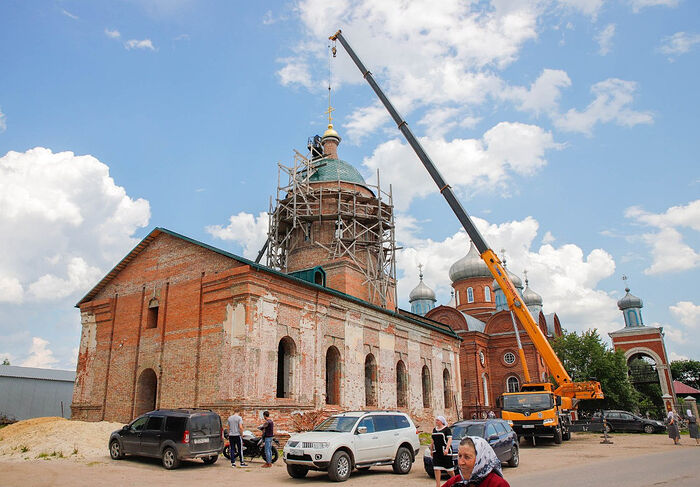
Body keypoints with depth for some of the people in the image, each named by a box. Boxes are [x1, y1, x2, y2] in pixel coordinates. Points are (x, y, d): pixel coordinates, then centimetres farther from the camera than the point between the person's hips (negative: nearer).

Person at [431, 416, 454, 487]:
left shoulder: (447, 429, -6)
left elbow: (450, 440, -15)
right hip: (436, 452, 5)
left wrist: (447, 449, -27)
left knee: (449, 469, 4)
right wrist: (431, 449, 20)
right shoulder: (434, 429, 14)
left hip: (445, 452, -5)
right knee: (437, 468, -2)